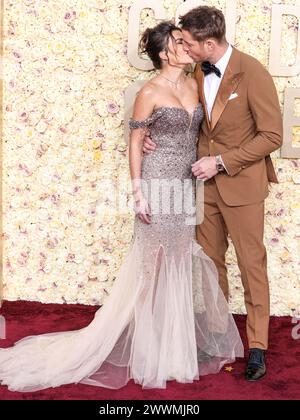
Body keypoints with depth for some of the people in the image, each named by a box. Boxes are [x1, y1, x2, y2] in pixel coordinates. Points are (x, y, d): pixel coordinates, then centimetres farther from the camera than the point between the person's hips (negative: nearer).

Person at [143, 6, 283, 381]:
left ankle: (257, 347, 17)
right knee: (209, 262, 14)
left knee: (251, 265, 4)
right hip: (206, 181, 6)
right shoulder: (197, 71, 2)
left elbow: (272, 136, -15)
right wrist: (155, 135, -4)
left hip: (240, 183, -6)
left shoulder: (253, 74, -16)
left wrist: (221, 162, -18)